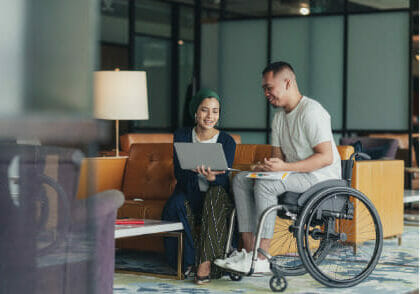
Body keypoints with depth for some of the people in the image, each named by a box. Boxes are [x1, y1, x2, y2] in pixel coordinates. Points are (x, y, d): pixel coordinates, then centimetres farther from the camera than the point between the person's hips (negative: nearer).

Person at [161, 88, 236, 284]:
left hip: (217, 197, 0)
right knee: (177, 203, -33)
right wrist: (195, 170, -31)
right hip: (189, 195, 0)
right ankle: (190, 259, -22)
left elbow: (224, 180, -12)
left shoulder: (227, 141, 0)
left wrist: (212, 177, -37)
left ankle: (207, 261, -40)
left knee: (216, 192, -35)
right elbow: (179, 173, -8)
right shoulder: (182, 136, 2)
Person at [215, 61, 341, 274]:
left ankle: (260, 260, -27)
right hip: (296, 175, 9)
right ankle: (249, 250, -13)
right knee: (241, 180, -4)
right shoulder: (279, 116, 14)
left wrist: (285, 167, -30)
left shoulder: (311, 111, -16)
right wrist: (267, 166, -9)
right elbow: (278, 155, 15)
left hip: (322, 177, -9)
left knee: (265, 184, -29)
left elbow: (326, 157, -23)